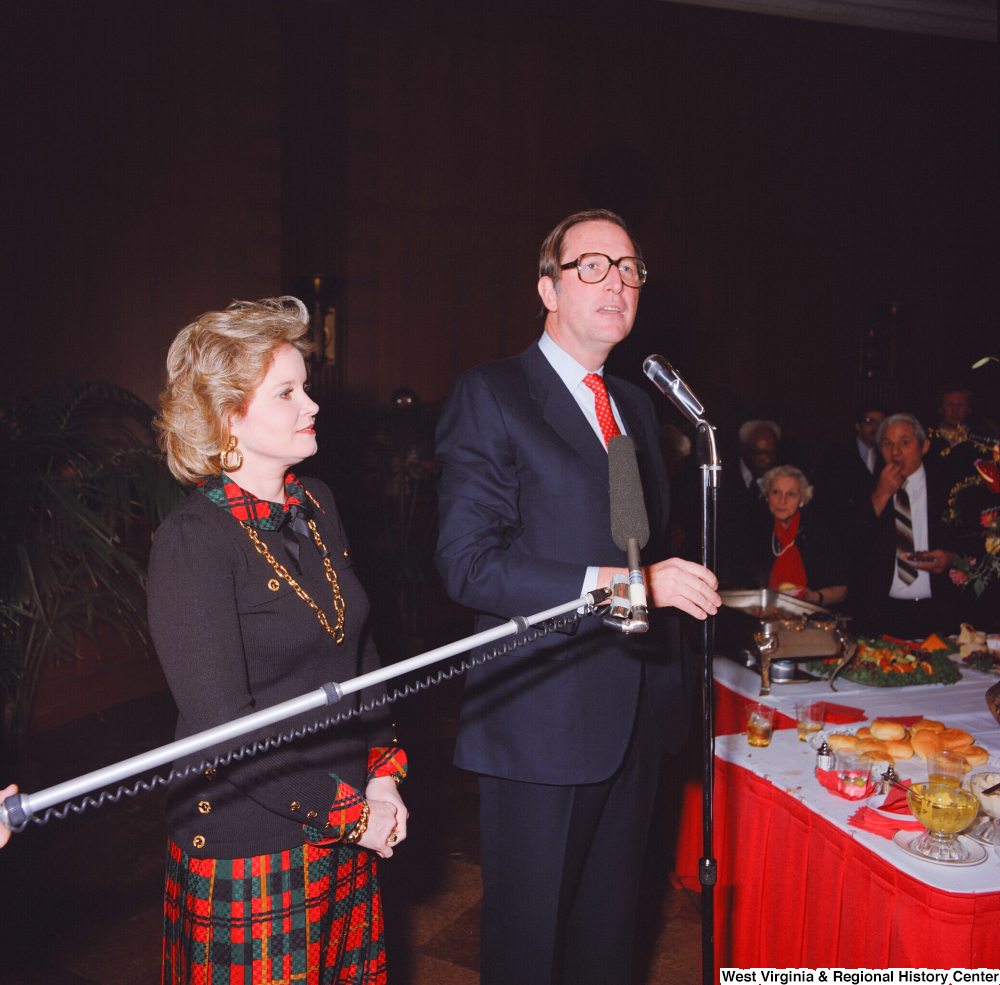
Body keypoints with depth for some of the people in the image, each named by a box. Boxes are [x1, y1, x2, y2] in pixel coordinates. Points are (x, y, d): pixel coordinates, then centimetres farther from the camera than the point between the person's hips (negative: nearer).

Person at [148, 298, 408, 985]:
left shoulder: (317, 505, 3)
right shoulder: (191, 542, -18)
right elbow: (223, 728, -20)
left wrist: (383, 776, 1)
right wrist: (350, 810, -14)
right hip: (248, 846, -6)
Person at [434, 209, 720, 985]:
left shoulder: (637, 404, 14)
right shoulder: (489, 395, -9)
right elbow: (469, 563, -19)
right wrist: (617, 582, -25)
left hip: (637, 716, 7)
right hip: (542, 719, -6)